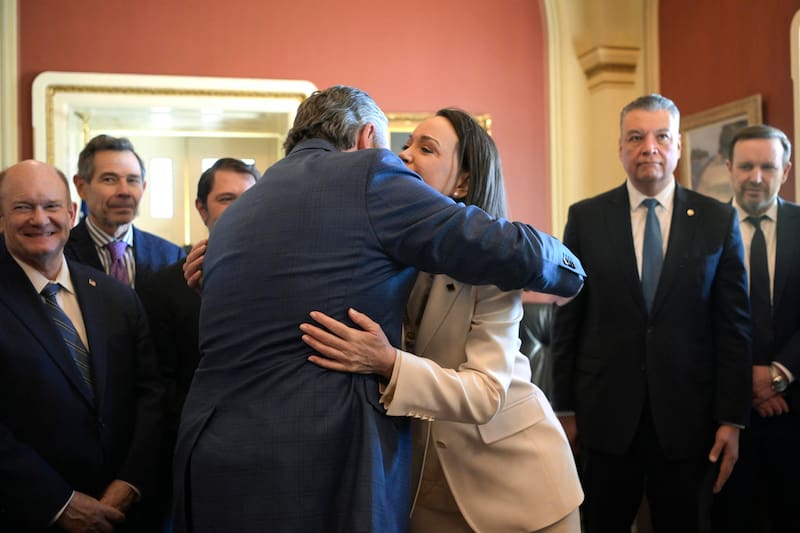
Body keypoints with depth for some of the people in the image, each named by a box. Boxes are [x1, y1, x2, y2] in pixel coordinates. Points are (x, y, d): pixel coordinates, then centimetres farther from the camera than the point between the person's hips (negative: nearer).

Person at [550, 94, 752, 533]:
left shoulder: (718, 221, 1)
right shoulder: (585, 218, 1)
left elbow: (734, 326, 2)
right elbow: (567, 320, 2)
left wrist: (732, 418, -1)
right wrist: (565, 408, 2)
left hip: (688, 418, 1)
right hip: (605, 415, 0)